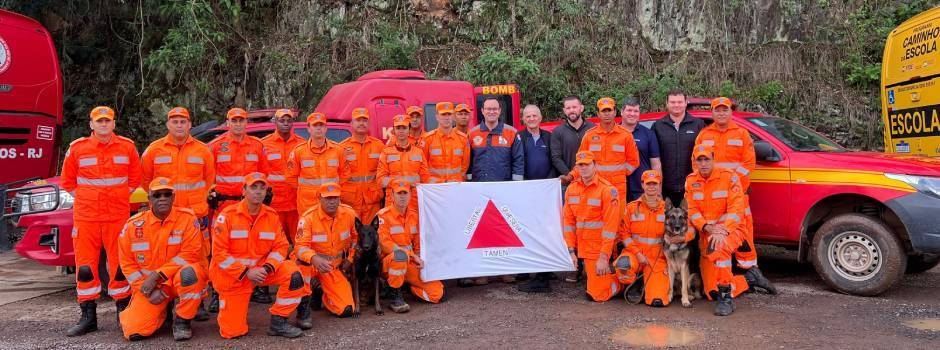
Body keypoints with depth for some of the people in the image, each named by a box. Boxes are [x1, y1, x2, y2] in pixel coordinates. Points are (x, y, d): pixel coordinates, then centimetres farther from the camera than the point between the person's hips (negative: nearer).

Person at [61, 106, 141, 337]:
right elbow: (67, 180, 13)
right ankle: (88, 316, 12)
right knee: (85, 266, 2)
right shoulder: (77, 148, 4)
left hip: (118, 216, 0)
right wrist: (85, 197, 5)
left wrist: (119, 195, 6)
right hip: (85, 217, 1)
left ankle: (124, 313, 14)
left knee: (119, 264, 3)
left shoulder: (127, 147, 5)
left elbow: (135, 178, 13)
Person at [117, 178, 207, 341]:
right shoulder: (133, 225, -2)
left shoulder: (188, 218, -10)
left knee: (189, 273, -38)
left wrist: (157, 275, -21)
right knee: (134, 331, -15)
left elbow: (190, 254, -16)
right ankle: (160, 312, 22)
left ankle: (182, 320, -11)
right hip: (148, 285, 2)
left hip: (179, 279, -2)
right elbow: (127, 263, 3)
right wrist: (146, 288, -8)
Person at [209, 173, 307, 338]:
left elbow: (281, 247, -1)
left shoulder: (272, 216, -3)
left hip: (260, 268, 3)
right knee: (233, 332, -3)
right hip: (231, 275, -3)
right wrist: (246, 272, -22)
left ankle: (278, 322, -8)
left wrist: (266, 268, -19)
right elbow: (219, 253, -15)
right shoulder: (228, 215, -13)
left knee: (292, 274, -24)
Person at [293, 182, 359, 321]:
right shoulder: (309, 217, -20)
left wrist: (350, 259, 4)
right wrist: (315, 259, -48)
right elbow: (301, 246, -28)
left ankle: (323, 292, 25)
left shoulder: (349, 213, -9)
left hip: (334, 267, 3)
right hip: (312, 263, -3)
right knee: (303, 262, -41)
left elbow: (355, 237, 9)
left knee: (346, 310, -8)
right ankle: (304, 308, -23)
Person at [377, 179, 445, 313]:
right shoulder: (383, 215, -11)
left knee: (437, 292, -10)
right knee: (400, 254, -42)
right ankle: (395, 297, -24)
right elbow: (385, 244, -19)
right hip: (388, 263, -5)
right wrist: (413, 255, -21)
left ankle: (407, 286, 16)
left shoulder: (414, 215, 8)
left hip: (410, 264, 5)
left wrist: (419, 259, -4)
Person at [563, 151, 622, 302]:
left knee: (597, 295, -4)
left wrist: (603, 257, -17)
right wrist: (571, 251, -1)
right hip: (581, 247, 5)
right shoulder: (571, 188, 4)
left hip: (599, 248, -5)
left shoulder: (607, 190, -14)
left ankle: (621, 281, 25)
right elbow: (568, 220, 4)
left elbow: (610, 226, -16)